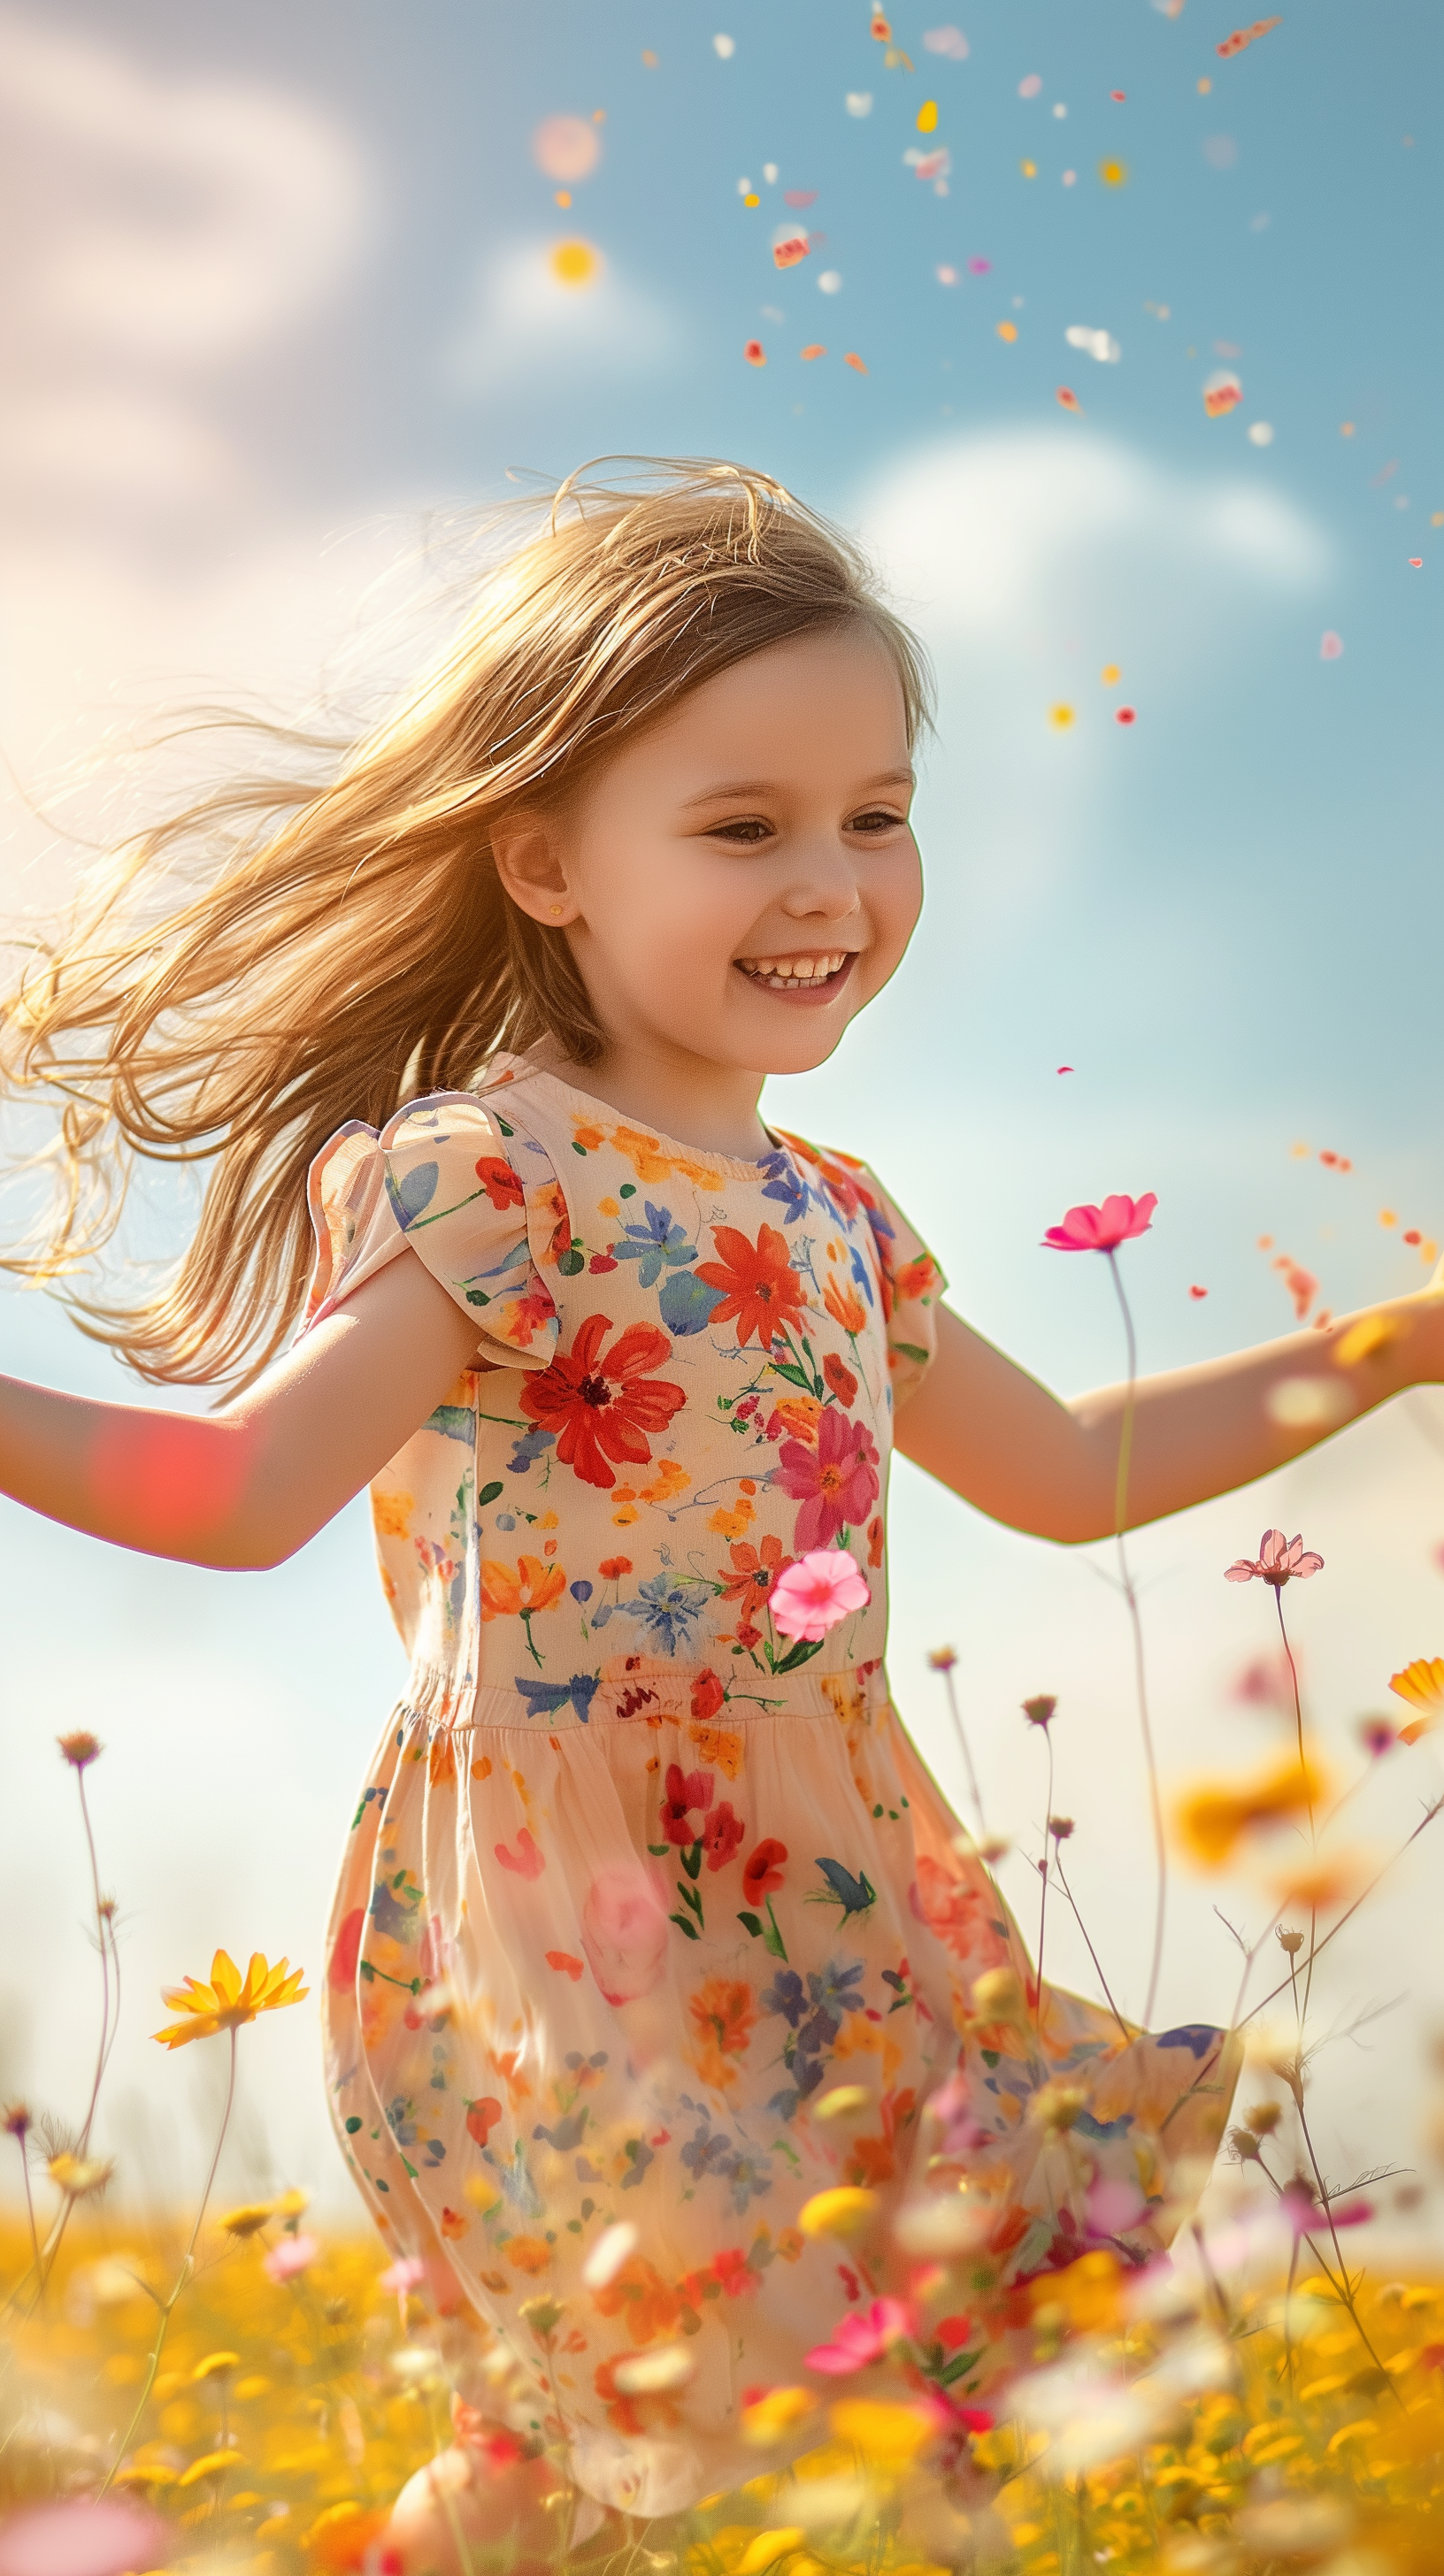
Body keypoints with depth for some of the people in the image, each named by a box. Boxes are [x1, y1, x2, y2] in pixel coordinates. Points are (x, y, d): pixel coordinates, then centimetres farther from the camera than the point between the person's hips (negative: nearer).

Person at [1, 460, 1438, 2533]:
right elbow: (252, 1485, -22)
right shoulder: (489, 1176, -13)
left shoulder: (833, 1214, 11)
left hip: (829, 1897, 7)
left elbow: (1064, 1471, 24)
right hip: (574, 1931, -7)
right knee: (647, 2411, -9)